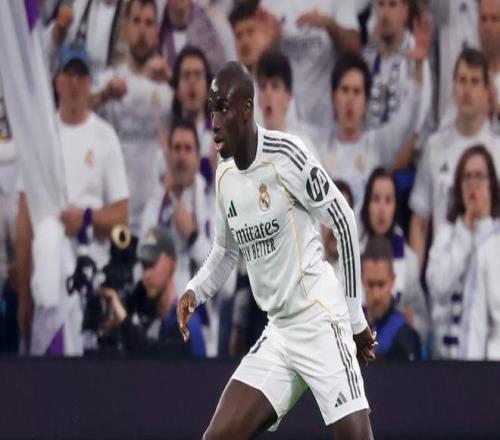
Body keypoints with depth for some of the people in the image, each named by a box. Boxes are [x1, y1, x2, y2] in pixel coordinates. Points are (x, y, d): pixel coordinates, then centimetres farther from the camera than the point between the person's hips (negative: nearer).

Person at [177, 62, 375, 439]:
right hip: (278, 331, 7)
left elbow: (344, 223, -8)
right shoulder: (224, 177, 8)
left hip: (320, 323, -7)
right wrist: (194, 292, 4)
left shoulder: (286, 154, -14)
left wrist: (355, 317, -6)